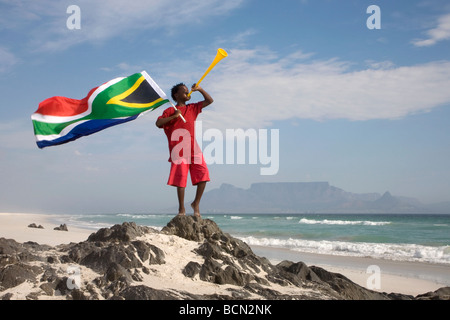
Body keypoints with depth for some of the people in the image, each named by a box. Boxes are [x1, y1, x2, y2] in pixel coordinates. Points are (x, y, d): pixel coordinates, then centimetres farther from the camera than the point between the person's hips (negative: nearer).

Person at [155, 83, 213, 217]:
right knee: (181, 178, -7)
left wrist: (199, 89, 11)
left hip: (193, 148, 5)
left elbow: (209, 101, 23)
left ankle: (196, 203, 8)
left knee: (203, 174, -7)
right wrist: (174, 116, -13)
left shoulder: (192, 108, 20)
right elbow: (158, 123, -7)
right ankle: (181, 208, 4)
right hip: (179, 150, -4)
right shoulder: (170, 111, 5)